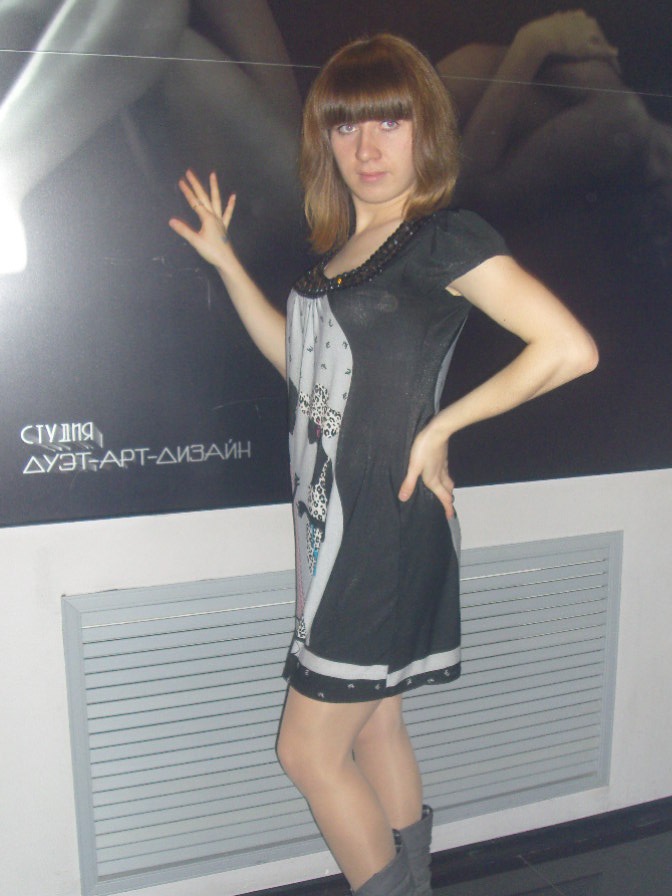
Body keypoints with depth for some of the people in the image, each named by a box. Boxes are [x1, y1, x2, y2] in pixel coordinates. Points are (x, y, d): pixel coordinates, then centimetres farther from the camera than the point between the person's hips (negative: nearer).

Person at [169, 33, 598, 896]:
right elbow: (304, 362, 21)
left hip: (388, 529, -8)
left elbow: (570, 349, -19)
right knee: (373, 730, 17)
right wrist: (226, 263, 16)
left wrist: (439, 424, -15)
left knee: (308, 750, 0)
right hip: (334, 524, 8)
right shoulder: (340, 247, 12)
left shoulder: (445, 237, -12)